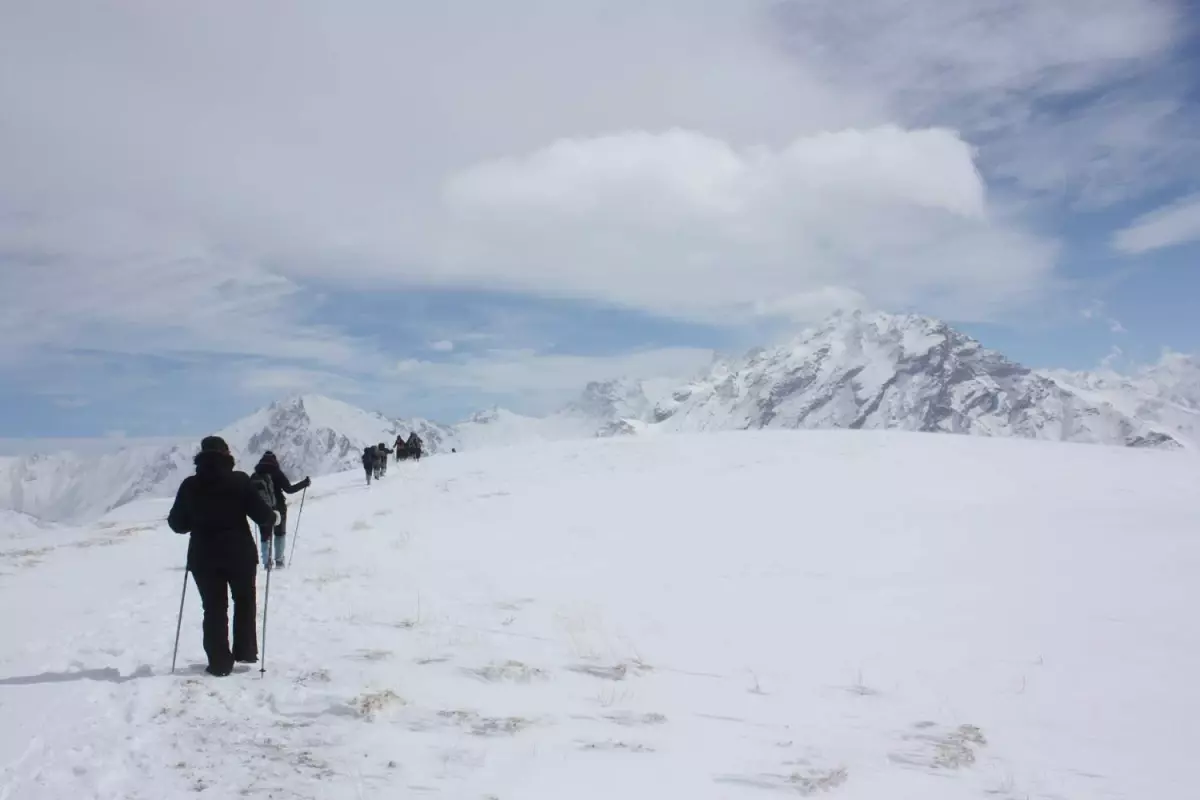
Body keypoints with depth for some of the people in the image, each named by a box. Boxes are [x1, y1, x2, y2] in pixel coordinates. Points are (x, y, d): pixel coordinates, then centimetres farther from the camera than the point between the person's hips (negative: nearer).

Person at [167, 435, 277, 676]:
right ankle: (245, 651, 21)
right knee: (244, 601, 19)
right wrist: (273, 517, 11)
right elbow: (260, 513, -11)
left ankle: (219, 662, 6)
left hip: (203, 557, 2)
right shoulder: (240, 480, -9)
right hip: (239, 554, -1)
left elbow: (177, 523, 4)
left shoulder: (189, 485, -1)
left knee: (214, 608, 8)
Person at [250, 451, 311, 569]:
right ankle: (279, 560, 10)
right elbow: (289, 489, -15)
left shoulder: (255, 476, 0)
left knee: (264, 536, 13)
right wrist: (305, 483, -6)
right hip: (278, 509, -2)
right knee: (280, 533, 16)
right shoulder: (277, 473, -10)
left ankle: (266, 561, 1)